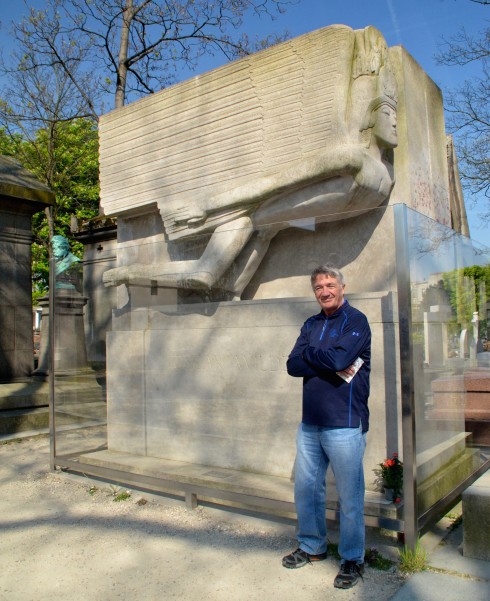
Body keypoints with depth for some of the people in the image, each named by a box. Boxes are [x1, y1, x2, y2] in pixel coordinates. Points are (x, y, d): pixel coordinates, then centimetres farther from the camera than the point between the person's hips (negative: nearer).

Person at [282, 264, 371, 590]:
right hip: (310, 423, 6)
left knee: (349, 497, 5)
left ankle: (353, 560, 24)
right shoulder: (311, 325, 12)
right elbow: (294, 365, 0)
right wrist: (330, 365, -14)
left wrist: (308, 351, -5)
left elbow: (338, 358, -22)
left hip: (344, 424, -6)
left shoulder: (356, 320, -7)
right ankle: (312, 547, 36)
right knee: (306, 488, 16)